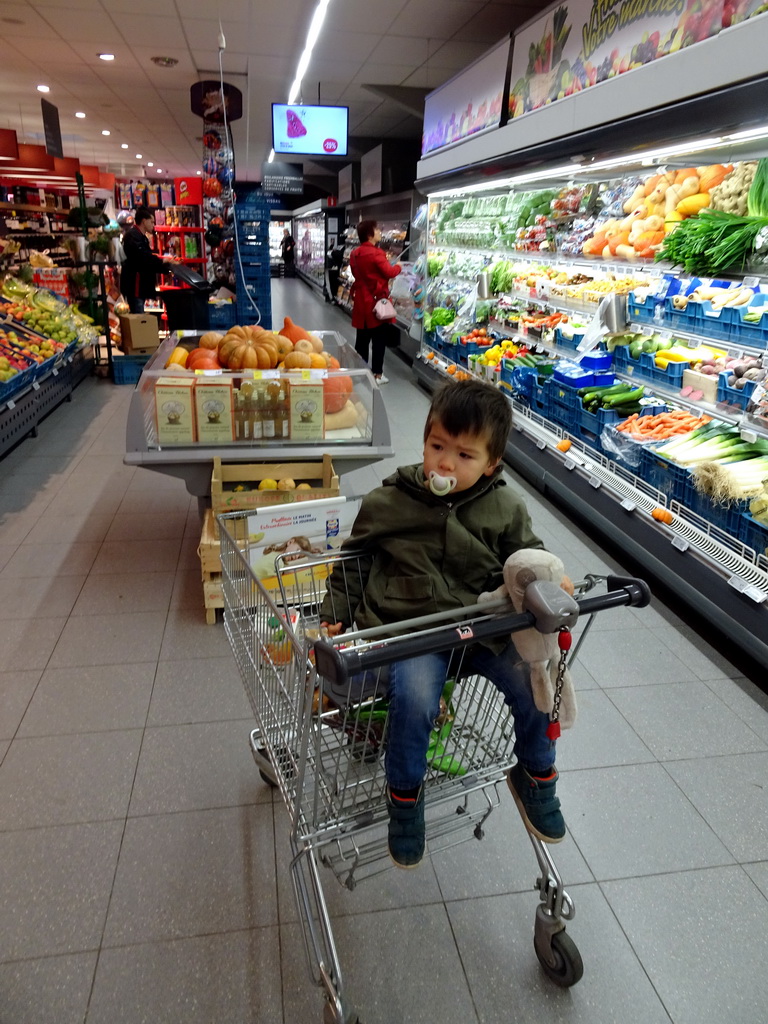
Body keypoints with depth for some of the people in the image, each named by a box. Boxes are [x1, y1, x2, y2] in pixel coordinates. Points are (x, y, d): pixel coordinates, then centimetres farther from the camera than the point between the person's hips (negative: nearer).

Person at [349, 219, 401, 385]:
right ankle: (377, 374, 5)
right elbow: (389, 272, -17)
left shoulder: (355, 253, 8)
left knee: (362, 338, 14)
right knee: (379, 339, 1)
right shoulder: (375, 253, -17)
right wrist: (398, 266, 3)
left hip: (361, 300, 7)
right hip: (376, 300, -7)